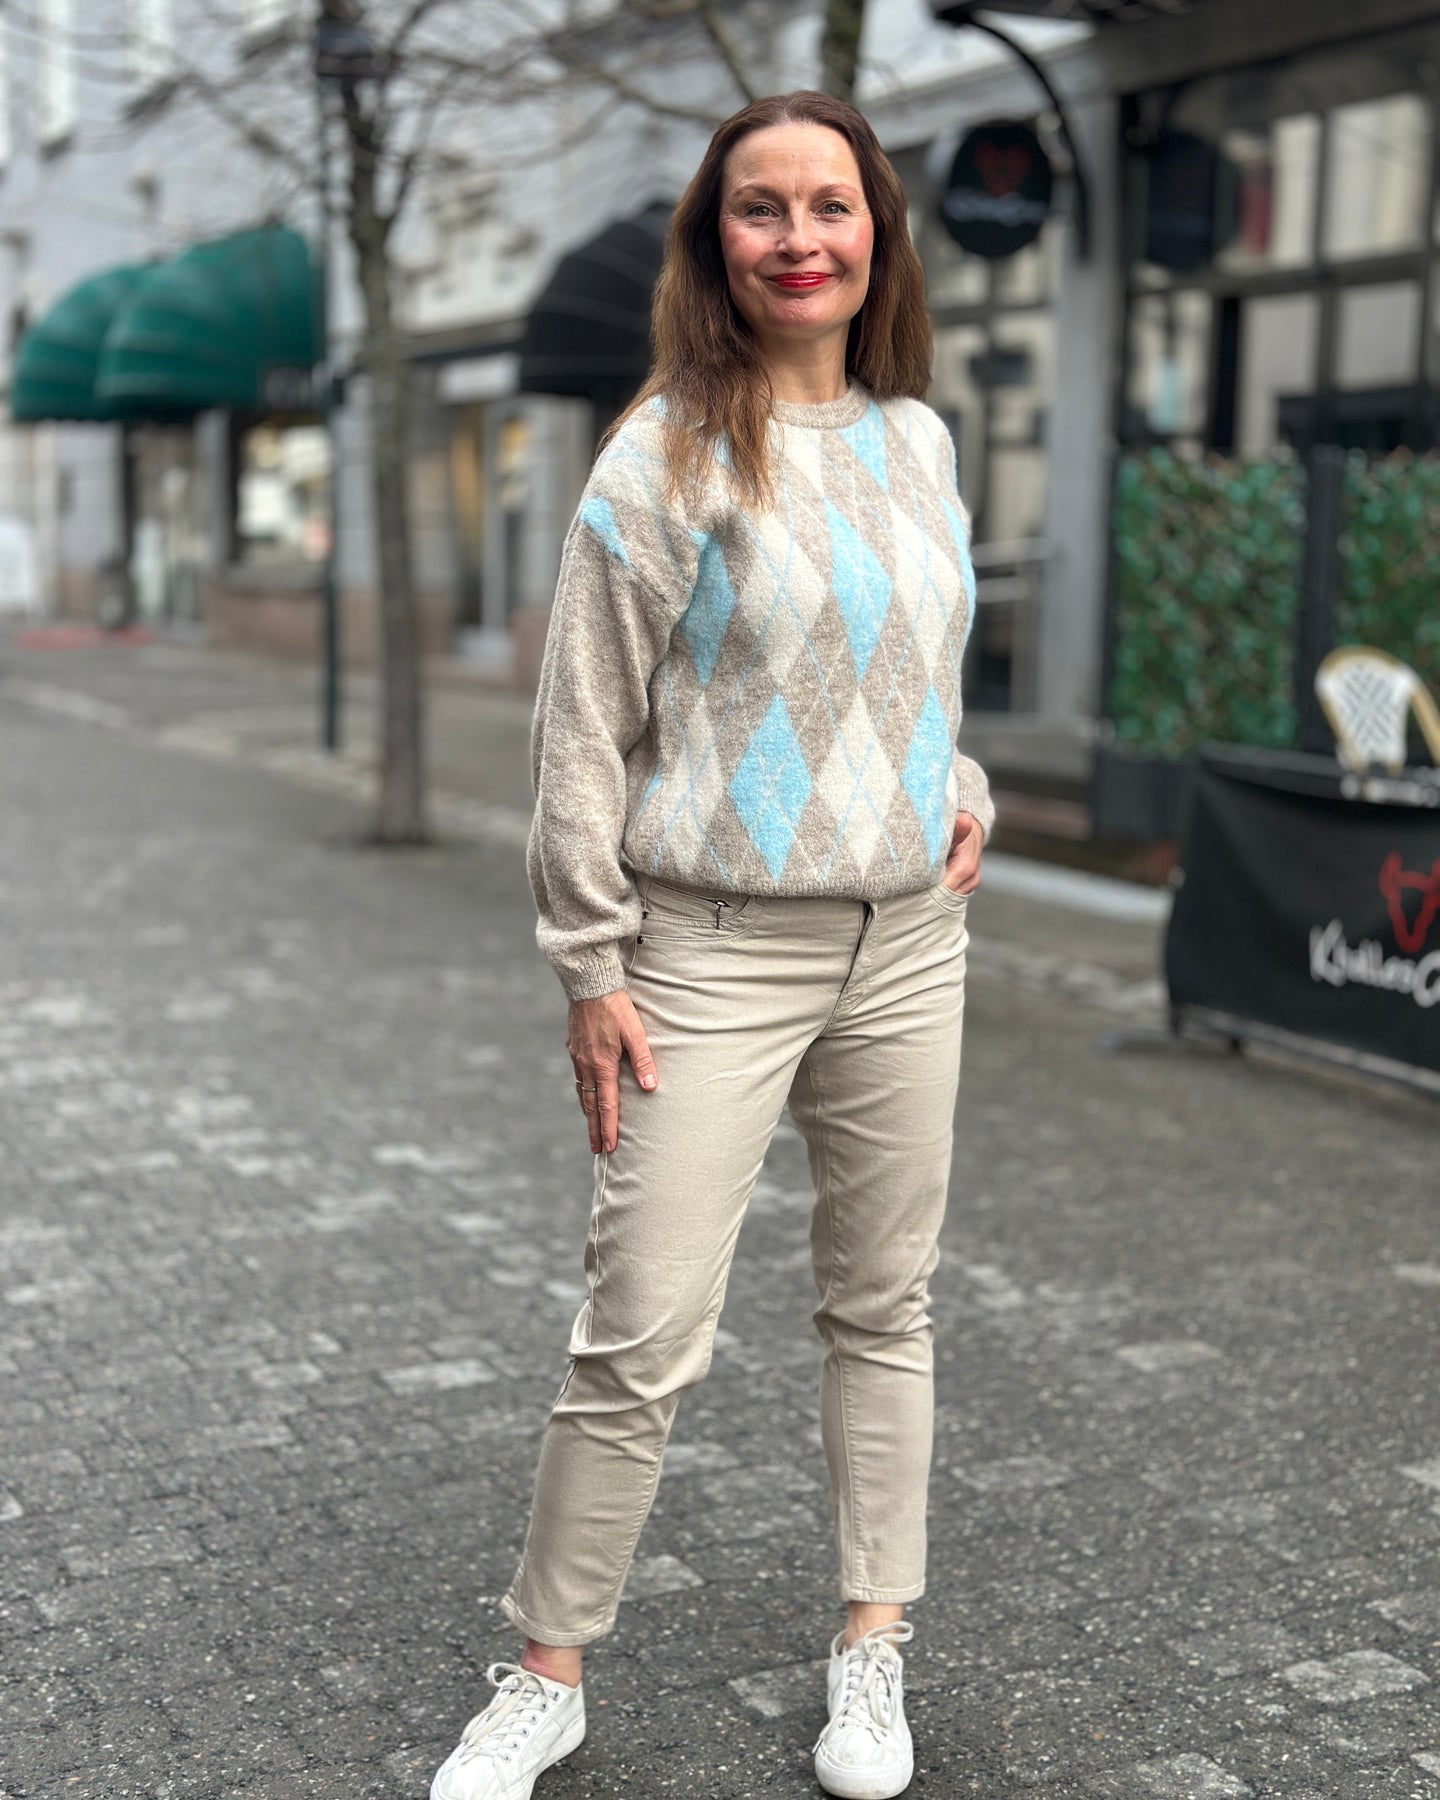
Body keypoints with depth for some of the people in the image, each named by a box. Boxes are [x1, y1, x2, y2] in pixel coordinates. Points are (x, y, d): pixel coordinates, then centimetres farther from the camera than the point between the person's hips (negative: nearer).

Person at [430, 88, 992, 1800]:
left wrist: (964, 796, 4)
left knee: (883, 1306, 13)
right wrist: (591, 971, -9)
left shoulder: (919, 438, 8)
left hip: (908, 942, 5)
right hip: (715, 952, -5)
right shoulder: (667, 453, -7)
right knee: (641, 1338, -2)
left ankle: (871, 1647, 29)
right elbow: (585, 729, -7)